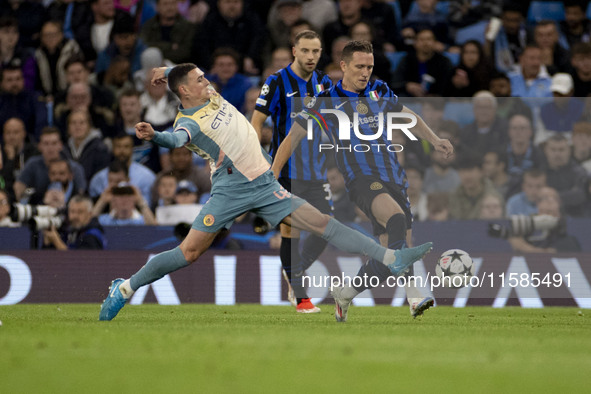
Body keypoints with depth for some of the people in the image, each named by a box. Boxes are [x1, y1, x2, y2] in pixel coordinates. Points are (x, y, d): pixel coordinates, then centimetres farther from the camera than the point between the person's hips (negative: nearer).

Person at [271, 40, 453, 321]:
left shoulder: (379, 92, 11)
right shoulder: (327, 102, -1)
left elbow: (408, 116, 31)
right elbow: (294, 137, 7)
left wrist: (434, 140, 26)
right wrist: (272, 175, 4)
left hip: (393, 178, 6)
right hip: (361, 179, -5)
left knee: (393, 250, -3)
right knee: (397, 219, -33)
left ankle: (346, 293, 18)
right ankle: (413, 295, -39)